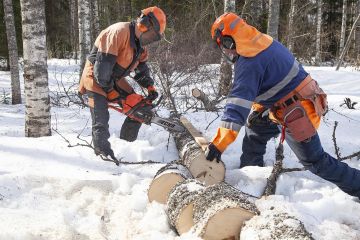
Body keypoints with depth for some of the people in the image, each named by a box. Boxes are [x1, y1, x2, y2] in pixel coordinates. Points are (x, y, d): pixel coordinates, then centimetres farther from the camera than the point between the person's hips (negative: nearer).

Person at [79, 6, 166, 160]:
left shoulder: (140, 43, 2)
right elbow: (103, 63, -29)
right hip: (96, 77, -8)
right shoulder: (119, 32, -27)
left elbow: (142, 67, 14)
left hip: (115, 79, 8)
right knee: (101, 119, -15)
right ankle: (103, 153, -9)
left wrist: (150, 87, -1)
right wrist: (109, 91, -22)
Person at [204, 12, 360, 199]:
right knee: (254, 129, 21)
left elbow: (239, 101, -34)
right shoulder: (266, 42, 3)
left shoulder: (249, 63, -25)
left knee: (315, 161, 5)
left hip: (296, 116, -10)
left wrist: (219, 143, -36)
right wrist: (257, 109, 14)